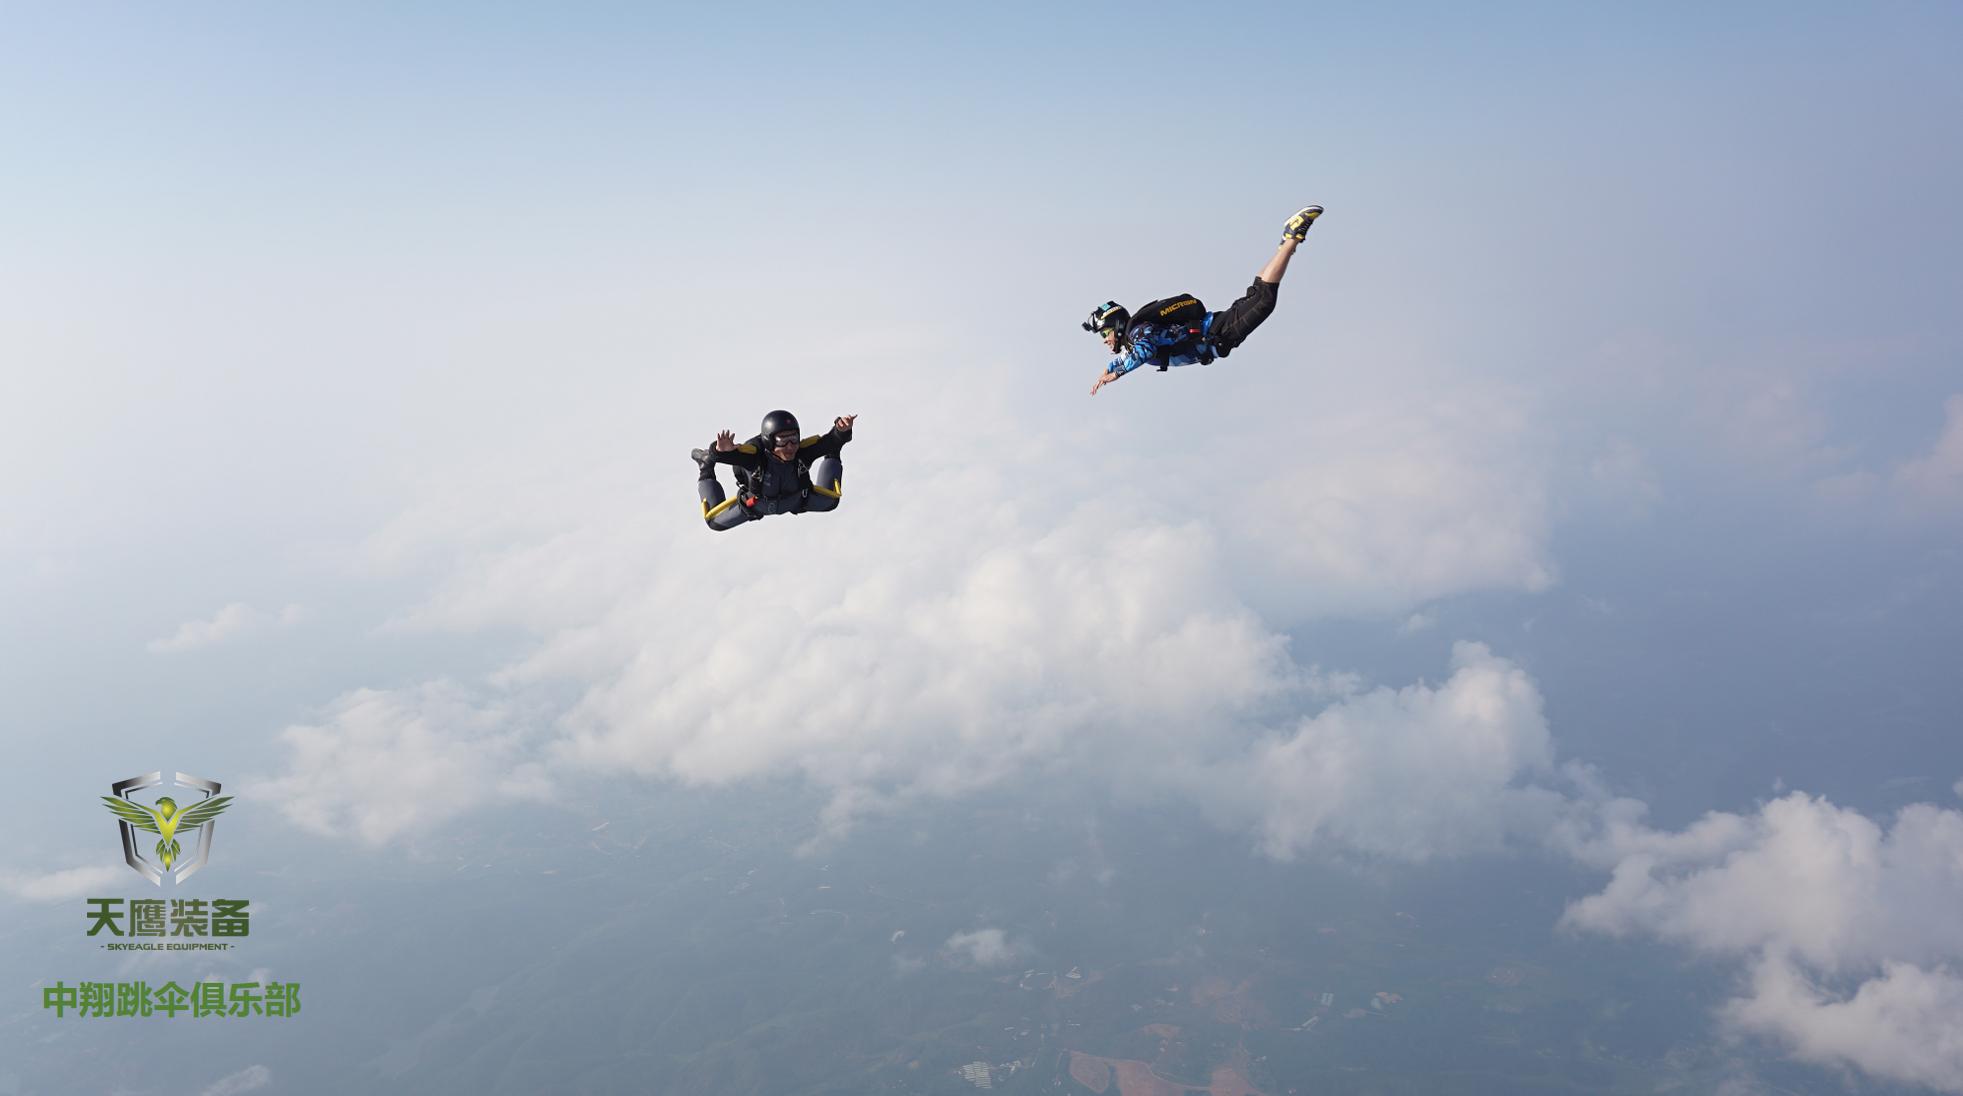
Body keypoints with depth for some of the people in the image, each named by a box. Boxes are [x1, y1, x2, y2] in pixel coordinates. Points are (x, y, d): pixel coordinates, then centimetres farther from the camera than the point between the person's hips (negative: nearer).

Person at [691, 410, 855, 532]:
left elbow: (831, 440, -50)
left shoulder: (802, 450, -40)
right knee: (716, 522, 15)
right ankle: (705, 467, 37)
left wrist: (842, 430, -72)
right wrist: (720, 450, -77)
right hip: (754, 503, -1)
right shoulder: (755, 452, -44)